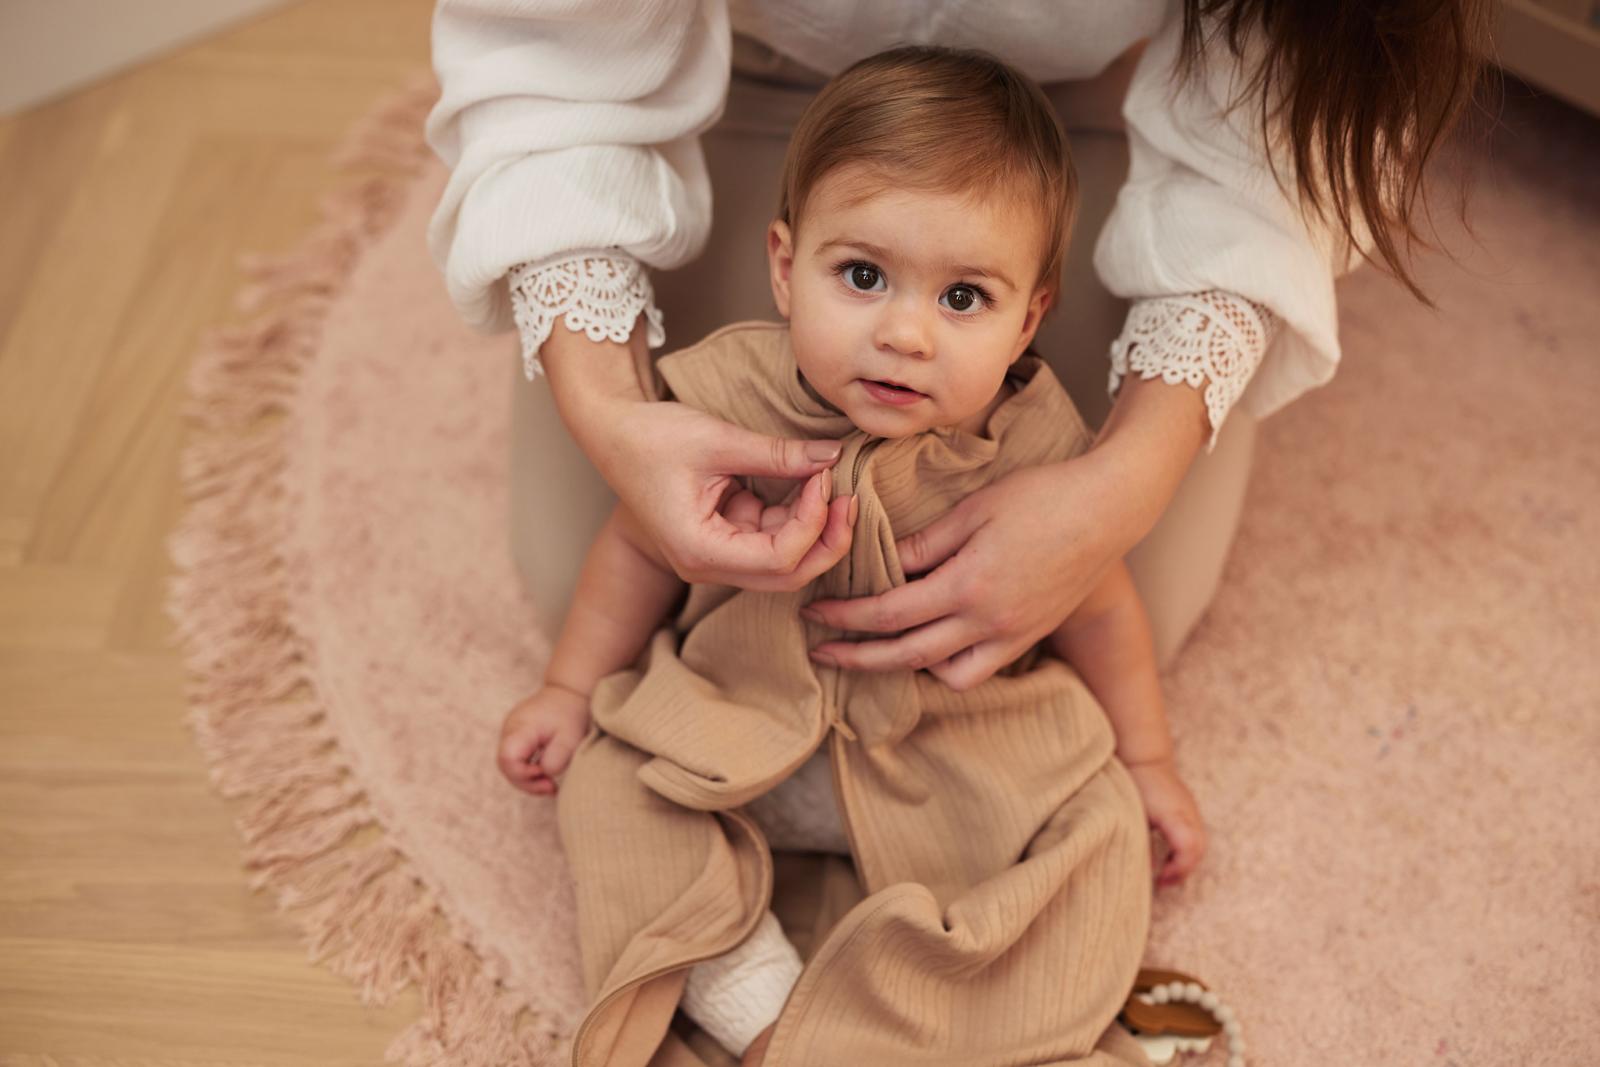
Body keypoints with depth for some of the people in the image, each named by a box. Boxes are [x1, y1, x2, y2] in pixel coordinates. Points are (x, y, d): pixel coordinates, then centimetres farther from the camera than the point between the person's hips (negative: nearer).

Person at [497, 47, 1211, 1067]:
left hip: (959, 745, -1)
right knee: (607, 784, -15)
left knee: (1098, 841, -18)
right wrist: (572, 688, 6)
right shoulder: (727, 400, -21)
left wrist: (1145, 758, 8)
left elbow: (1096, 609, -3)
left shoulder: (1033, 454, -22)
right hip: (741, 723, 1)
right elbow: (641, 548, -2)